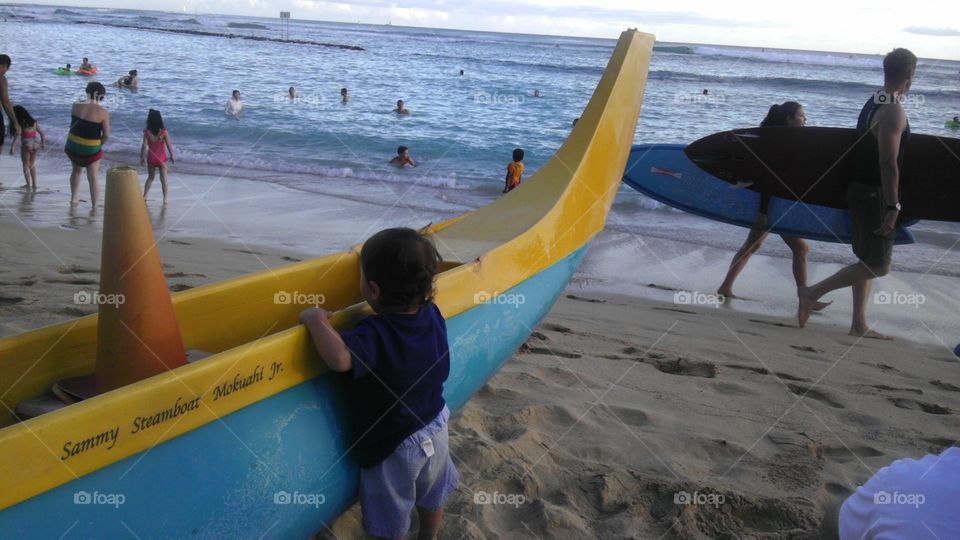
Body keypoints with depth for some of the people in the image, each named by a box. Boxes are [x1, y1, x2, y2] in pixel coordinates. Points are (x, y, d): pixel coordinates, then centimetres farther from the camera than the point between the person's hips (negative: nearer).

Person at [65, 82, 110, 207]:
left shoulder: (76, 105, -3)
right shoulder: (103, 113, -16)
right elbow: (106, 135, -15)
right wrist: (99, 145, 4)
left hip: (73, 145, 4)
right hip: (91, 149, -4)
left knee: (76, 170, 29)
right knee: (93, 178, 8)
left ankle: (73, 198, 36)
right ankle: (94, 206, 12)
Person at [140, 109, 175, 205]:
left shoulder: (147, 132, -11)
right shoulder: (164, 131, -12)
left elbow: (144, 146, -8)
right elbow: (168, 145, -8)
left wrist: (141, 157, 3)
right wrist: (172, 156, 5)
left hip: (151, 157, 1)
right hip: (162, 157, -1)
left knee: (150, 177, 19)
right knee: (163, 179, 7)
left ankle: (144, 196, 20)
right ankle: (165, 199, 5)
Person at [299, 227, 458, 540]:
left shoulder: (375, 334, -34)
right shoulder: (434, 316, -12)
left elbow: (339, 358, -53)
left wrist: (316, 320, -38)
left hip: (392, 447, -7)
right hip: (435, 431, 7)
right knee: (432, 496, 33)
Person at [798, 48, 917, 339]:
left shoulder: (873, 103, 10)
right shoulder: (893, 111, -18)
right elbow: (888, 163, -24)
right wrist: (893, 207, -23)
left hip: (861, 187, 10)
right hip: (875, 194, -10)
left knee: (867, 260, 13)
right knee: (878, 266, -5)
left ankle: (859, 325, 18)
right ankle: (813, 292, -4)